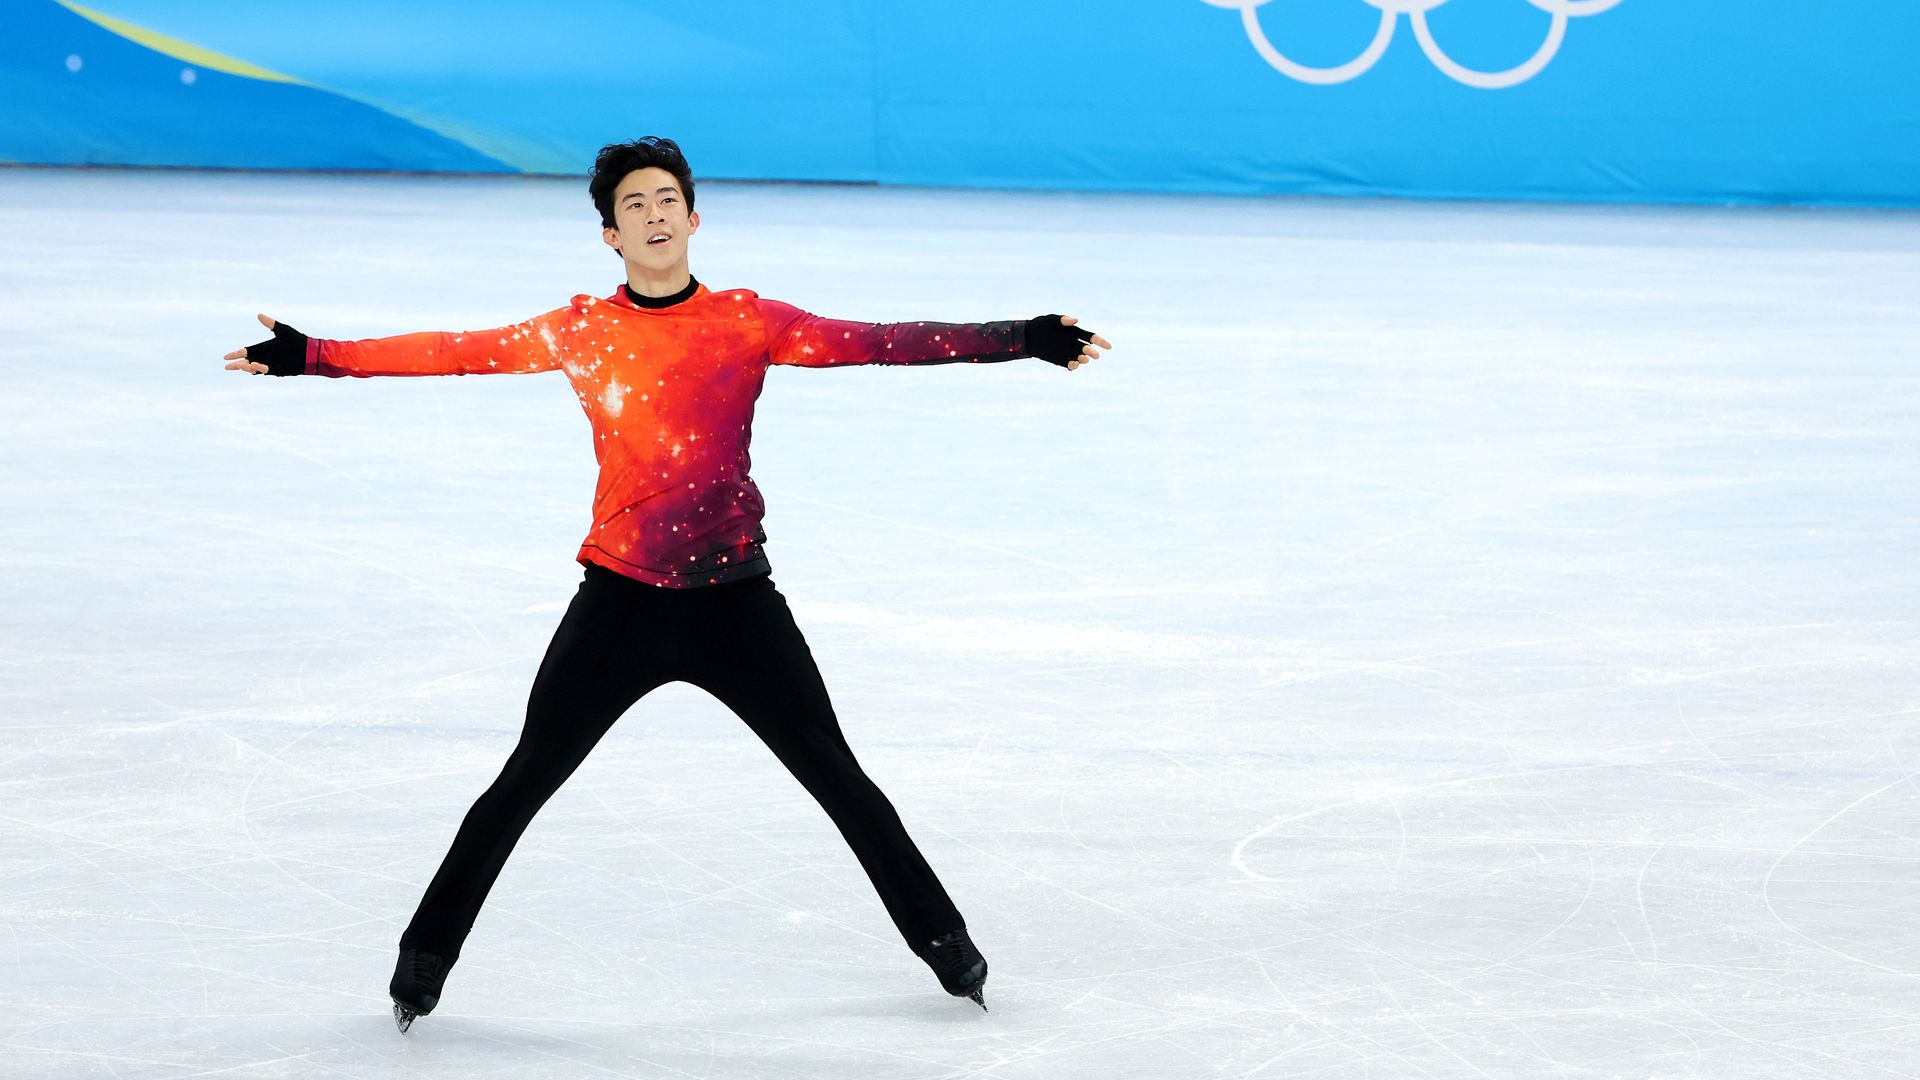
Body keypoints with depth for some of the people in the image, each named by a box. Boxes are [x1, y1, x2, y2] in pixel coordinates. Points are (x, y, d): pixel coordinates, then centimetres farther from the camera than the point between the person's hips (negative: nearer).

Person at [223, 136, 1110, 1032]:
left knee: (834, 774, 6)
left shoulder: (750, 322, -2)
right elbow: (452, 352, -1)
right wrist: (312, 356, -5)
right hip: (620, 597, 0)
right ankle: (424, 959, 16)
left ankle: (940, 935, 21)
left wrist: (1017, 340, -18)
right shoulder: (580, 332, 0)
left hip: (734, 595, 0)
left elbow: (874, 343, -9)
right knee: (524, 782, 3)